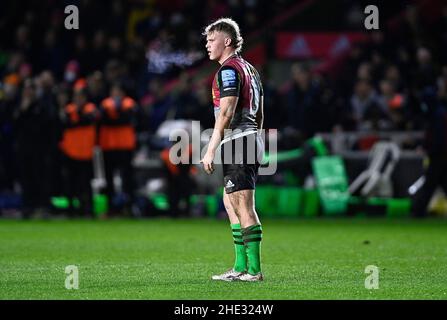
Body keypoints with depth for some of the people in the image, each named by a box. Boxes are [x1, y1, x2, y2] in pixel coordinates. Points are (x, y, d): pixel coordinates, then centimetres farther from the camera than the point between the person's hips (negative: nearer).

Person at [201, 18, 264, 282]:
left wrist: (211, 150, -18)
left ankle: (254, 270, -10)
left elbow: (226, 113, -19)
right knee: (230, 203, 15)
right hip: (252, 141, 10)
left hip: (237, 142, -10)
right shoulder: (249, 69, 19)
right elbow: (259, 114, 21)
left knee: (244, 208, -9)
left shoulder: (229, 70, -11)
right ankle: (241, 267, 15)